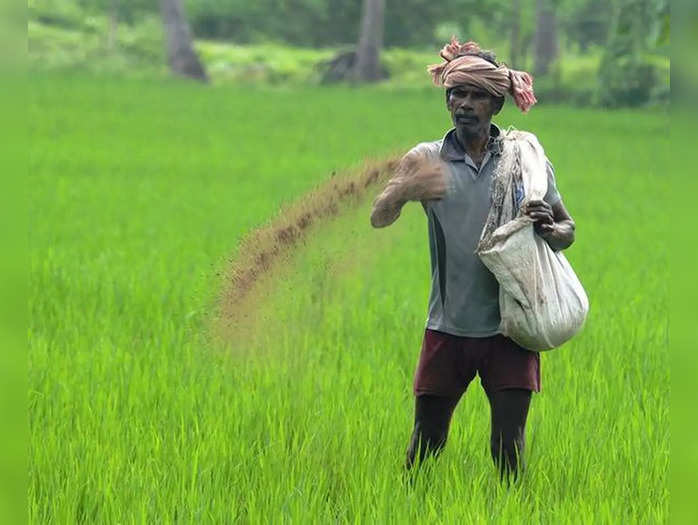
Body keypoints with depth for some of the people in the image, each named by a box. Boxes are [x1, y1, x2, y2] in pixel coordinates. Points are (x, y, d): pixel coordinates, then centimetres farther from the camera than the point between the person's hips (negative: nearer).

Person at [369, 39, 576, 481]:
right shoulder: (426, 159, 2)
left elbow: (568, 230, 10)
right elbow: (378, 219, -6)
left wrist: (548, 230, -14)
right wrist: (404, 190, -28)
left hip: (509, 329, -1)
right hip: (448, 326, 1)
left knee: (508, 446, -3)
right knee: (426, 440, 5)